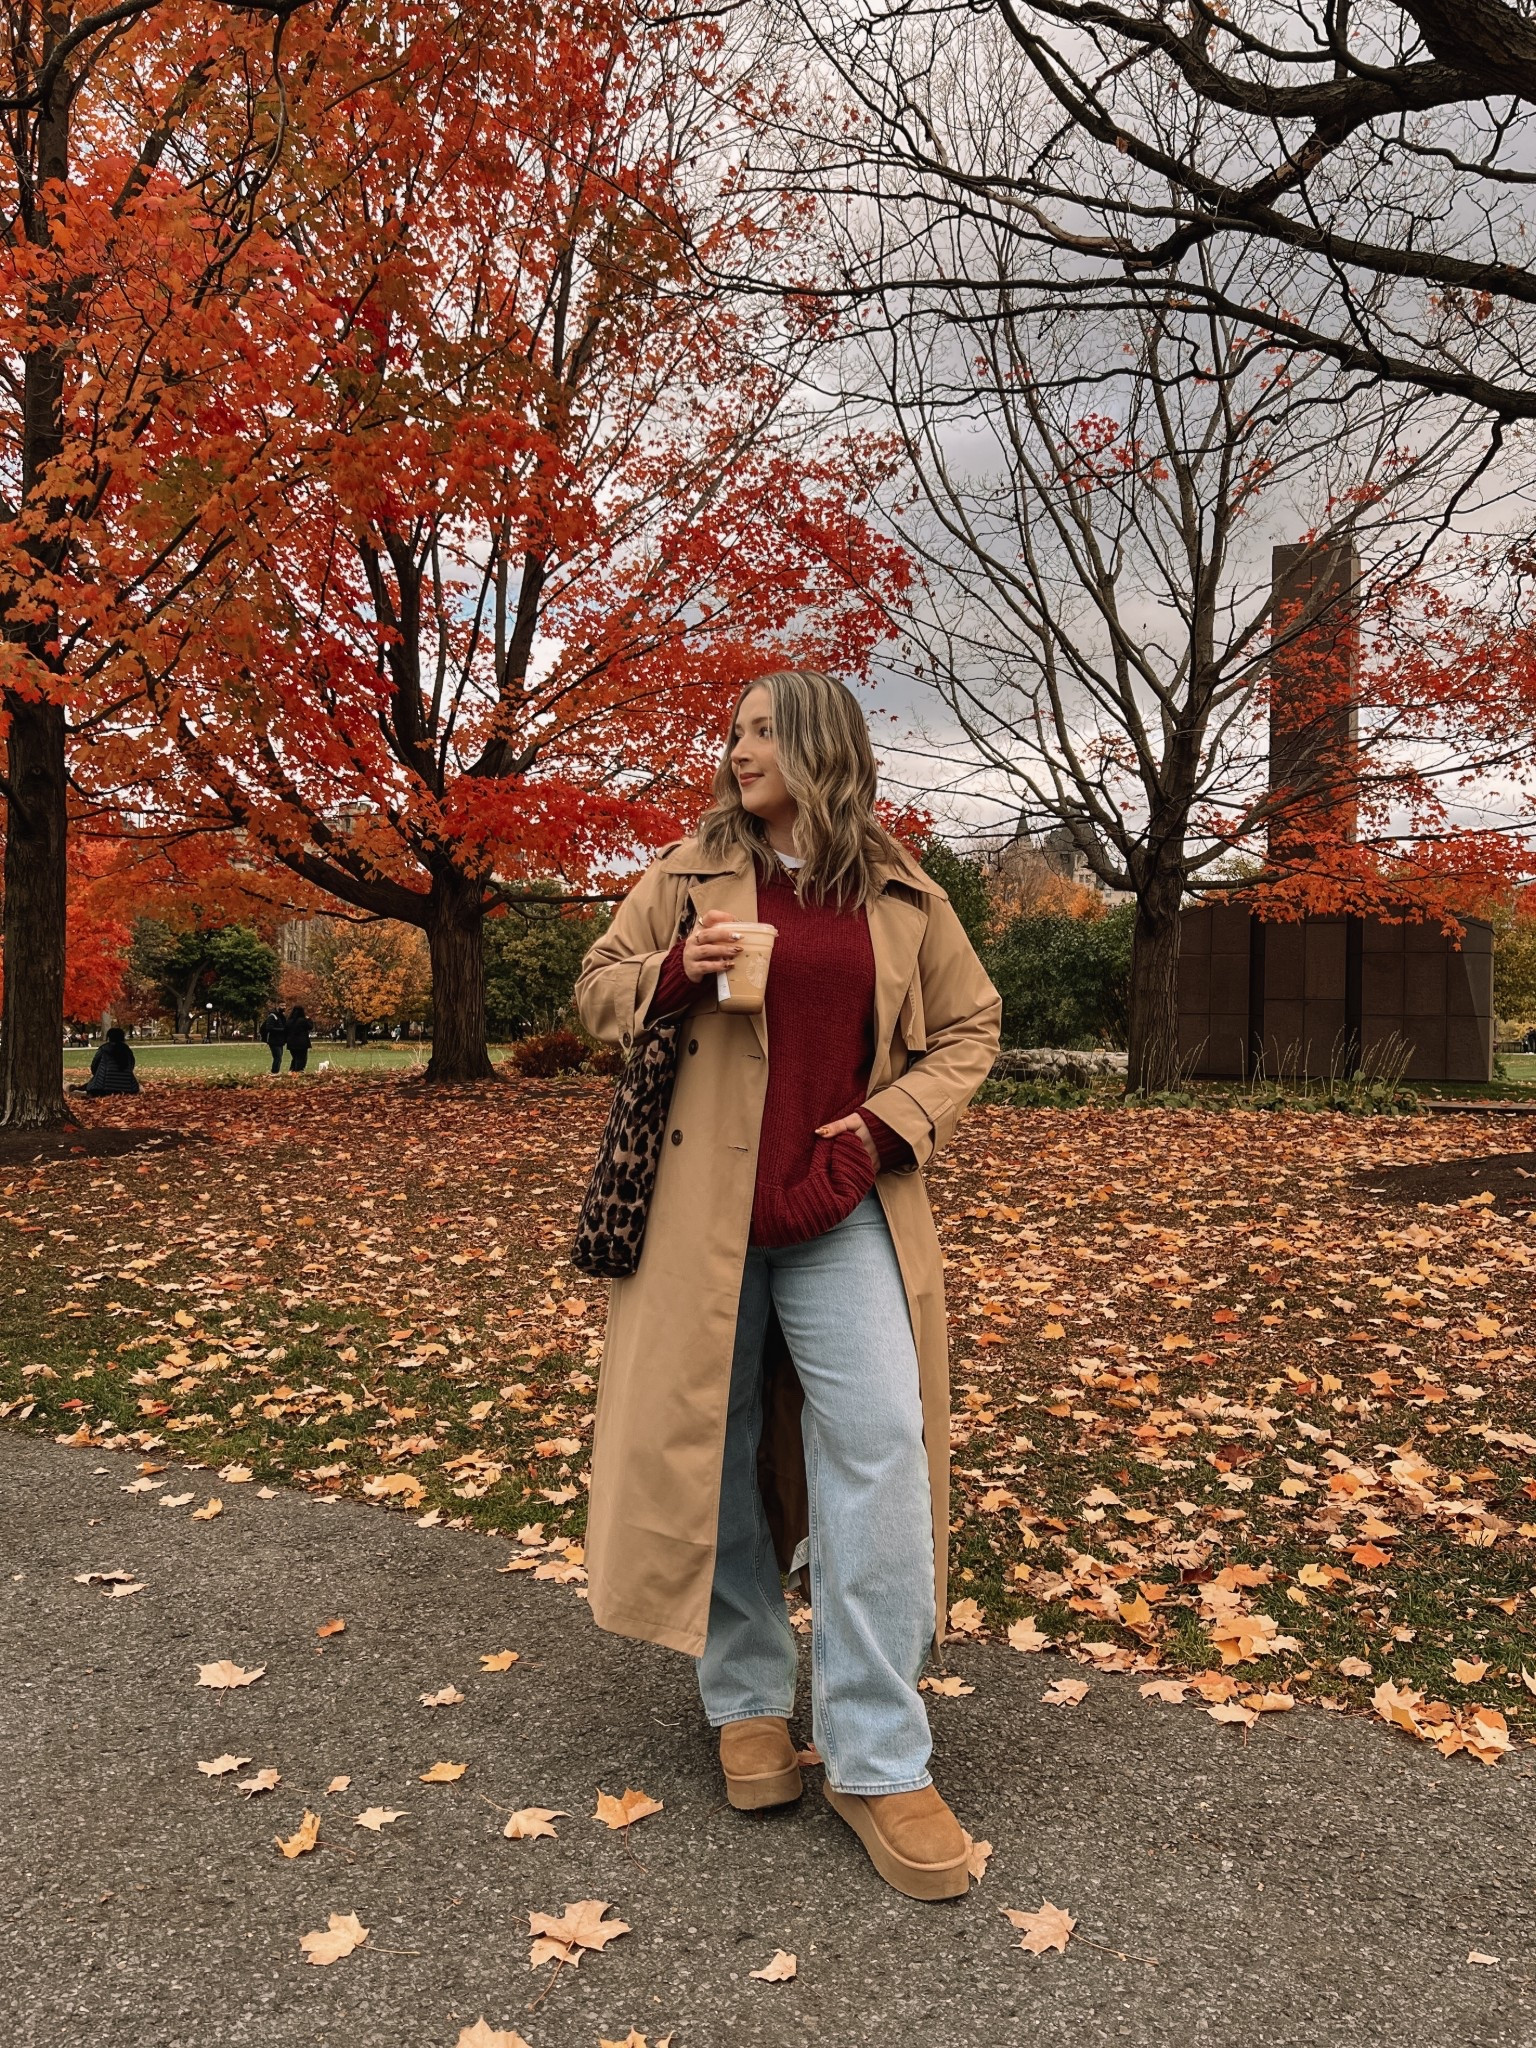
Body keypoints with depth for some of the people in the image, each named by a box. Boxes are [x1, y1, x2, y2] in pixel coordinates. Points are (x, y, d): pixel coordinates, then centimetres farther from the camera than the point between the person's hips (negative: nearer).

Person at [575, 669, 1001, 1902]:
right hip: (704, 1207, 1)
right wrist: (674, 973, -11)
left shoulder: (903, 896, 7)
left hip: (844, 1211, 0)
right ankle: (748, 1701, 29)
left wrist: (894, 1120, -4)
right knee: (717, 1446, 8)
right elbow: (597, 990, 11)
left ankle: (878, 1758, 4)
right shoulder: (689, 875, 6)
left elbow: (969, 1026, 12)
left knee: (879, 1448, -8)